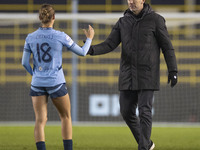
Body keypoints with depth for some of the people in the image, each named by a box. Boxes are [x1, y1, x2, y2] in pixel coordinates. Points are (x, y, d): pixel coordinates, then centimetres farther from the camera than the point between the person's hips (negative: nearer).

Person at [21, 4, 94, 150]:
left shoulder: (31, 38, -1)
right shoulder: (61, 36, -8)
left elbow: (25, 62, 2)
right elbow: (82, 52, 2)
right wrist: (89, 38, 21)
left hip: (37, 83, 2)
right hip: (56, 83, -2)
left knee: (40, 120, -1)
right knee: (66, 117, 16)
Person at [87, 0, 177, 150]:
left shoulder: (155, 19, -3)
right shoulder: (123, 22, 8)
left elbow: (167, 46, -2)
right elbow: (109, 45, 0)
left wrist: (173, 71, -7)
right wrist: (91, 50, -18)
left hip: (147, 75, -5)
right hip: (128, 75, 5)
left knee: (144, 112, -11)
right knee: (127, 112, 4)